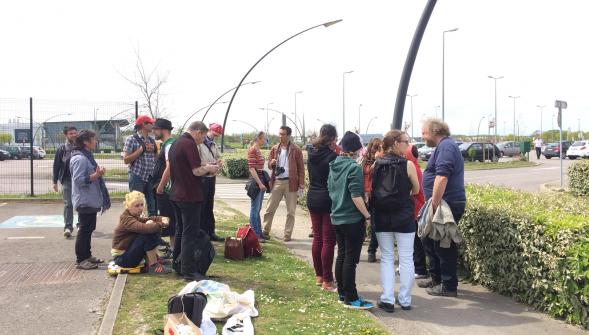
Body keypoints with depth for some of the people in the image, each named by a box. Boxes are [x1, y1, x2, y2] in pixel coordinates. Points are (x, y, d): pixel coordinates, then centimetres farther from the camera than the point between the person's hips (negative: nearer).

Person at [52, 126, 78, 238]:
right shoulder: (62, 149, 2)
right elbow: (56, 165, 4)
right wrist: (55, 182, 1)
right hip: (67, 180, -1)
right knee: (68, 204, -6)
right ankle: (68, 227, -6)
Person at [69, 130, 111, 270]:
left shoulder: (87, 156, 15)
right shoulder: (80, 159, -18)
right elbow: (80, 180, -25)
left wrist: (98, 173, 11)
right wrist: (97, 174, -27)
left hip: (91, 201, 10)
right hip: (85, 201, -10)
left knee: (89, 228, 16)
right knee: (84, 229, -5)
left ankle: (87, 255, 26)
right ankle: (81, 260, 1)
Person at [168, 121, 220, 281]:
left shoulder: (175, 144, 14)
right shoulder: (189, 144, -16)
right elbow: (197, 171, -21)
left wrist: (205, 168, 15)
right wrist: (209, 168, -2)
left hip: (177, 194, 9)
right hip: (190, 196, -9)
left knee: (180, 231, 18)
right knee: (190, 234, -5)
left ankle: (177, 263, 27)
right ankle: (189, 271, -3)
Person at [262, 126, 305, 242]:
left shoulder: (296, 150, -3)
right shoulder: (275, 149, 8)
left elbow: (301, 167, -2)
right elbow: (269, 164, 14)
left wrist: (301, 184, -8)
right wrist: (271, 163, -11)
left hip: (291, 182, -3)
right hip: (277, 182, 3)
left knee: (291, 211, 5)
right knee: (270, 209, 3)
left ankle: (287, 234, 14)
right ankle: (265, 232, 14)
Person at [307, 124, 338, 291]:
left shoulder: (312, 154, 5)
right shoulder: (332, 156, -15)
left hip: (313, 199, 7)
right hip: (328, 200, -7)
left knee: (317, 238, 14)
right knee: (328, 241, -2)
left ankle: (319, 275, 22)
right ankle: (327, 280, 1)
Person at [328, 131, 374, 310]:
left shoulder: (334, 166, 7)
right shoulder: (354, 167, -16)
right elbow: (356, 196, -21)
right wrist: (367, 215, -15)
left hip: (337, 218, 8)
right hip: (353, 219, -8)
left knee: (341, 255, 15)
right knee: (351, 259, -2)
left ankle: (342, 293, 24)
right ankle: (351, 298, 4)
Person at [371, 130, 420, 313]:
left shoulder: (377, 165, 1)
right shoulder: (408, 165, -9)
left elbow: (371, 190, 4)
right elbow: (416, 190, 2)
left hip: (381, 217, 3)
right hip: (403, 216, -3)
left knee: (386, 258, 11)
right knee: (406, 259, 8)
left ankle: (387, 299, 8)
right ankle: (404, 300, 14)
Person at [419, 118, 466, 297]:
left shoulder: (446, 146, -15)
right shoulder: (443, 146, 19)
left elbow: (442, 177, -26)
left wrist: (434, 204, -26)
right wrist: (433, 204, 23)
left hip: (448, 205, -11)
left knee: (444, 246, -3)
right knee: (429, 241, 19)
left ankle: (449, 286, 6)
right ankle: (436, 278, 30)